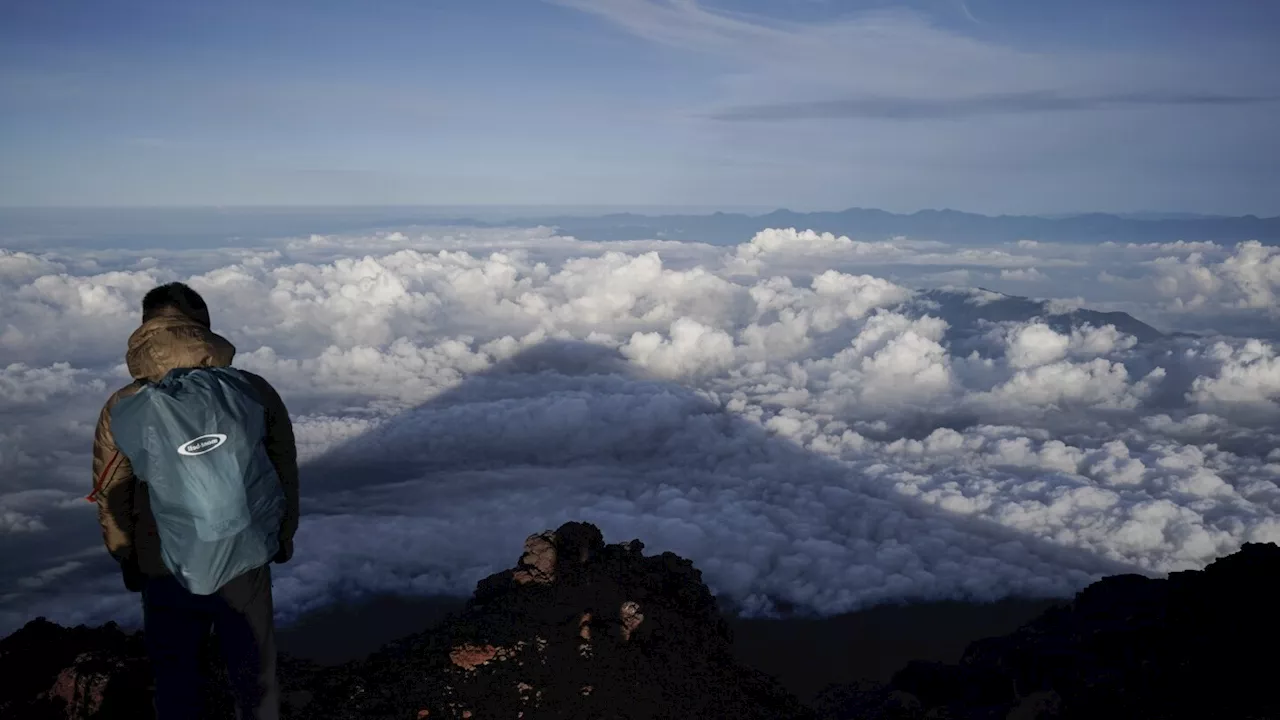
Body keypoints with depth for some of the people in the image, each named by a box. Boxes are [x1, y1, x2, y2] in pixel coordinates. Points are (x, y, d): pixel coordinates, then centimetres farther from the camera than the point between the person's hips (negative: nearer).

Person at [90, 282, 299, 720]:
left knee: (175, 685, 22)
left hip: (166, 573, 0)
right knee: (254, 679, 20)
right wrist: (283, 536, 14)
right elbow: (285, 475, -3)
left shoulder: (122, 410, -14)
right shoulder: (255, 392, -14)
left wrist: (128, 562, 14)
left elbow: (110, 500, -3)